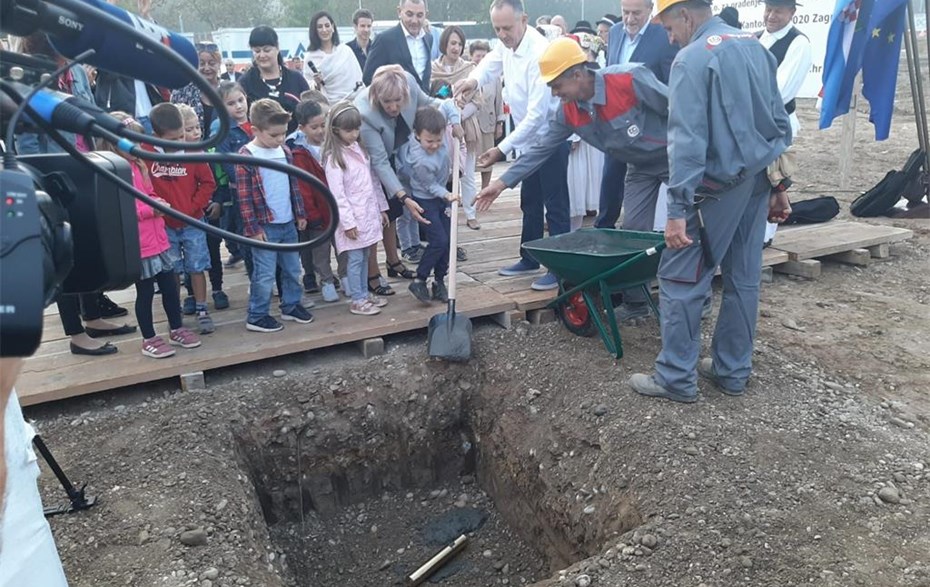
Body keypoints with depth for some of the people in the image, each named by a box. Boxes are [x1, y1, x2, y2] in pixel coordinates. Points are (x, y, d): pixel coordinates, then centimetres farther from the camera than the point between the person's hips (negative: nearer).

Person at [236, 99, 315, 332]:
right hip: (265, 226, -6)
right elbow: (244, 197, -13)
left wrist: (300, 214, 15)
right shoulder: (246, 157, -12)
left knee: (293, 269, 16)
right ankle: (256, 317, 11)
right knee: (265, 274, -1)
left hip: (288, 223, 7)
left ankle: (291, 306, 32)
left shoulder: (285, 152, 7)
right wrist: (252, 228, -14)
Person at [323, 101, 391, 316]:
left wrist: (381, 207, 15)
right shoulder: (334, 158, -13)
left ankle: (364, 293, 26)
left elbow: (373, 180, 15)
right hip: (352, 217, -7)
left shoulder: (360, 149, 10)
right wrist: (347, 222, -18)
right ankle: (357, 300, 8)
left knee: (365, 257, 15)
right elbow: (337, 194, -17)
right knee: (355, 259, -1)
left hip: (369, 213, 7)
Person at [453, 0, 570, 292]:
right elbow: (492, 62, 20)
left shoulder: (539, 53, -27)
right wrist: (475, 79, -5)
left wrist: (502, 149, -29)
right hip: (528, 137, 9)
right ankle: (529, 259, 30)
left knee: (555, 205, -3)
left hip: (550, 136, -9)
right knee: (530, 202, 17)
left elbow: (537, 114, -29)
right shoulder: (506, 44, 0)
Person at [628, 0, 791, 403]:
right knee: (744, 278, 12)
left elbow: (688, 140, -21)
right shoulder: (757, 47, 13)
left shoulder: (692, 59, -12)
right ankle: (733, 371, 22)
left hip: (718, 184, -8)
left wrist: (678, 209, -22)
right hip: (758, 178, 8)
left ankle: (677, 378, 5)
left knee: (680, 278, -1)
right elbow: (781, 122, 15)